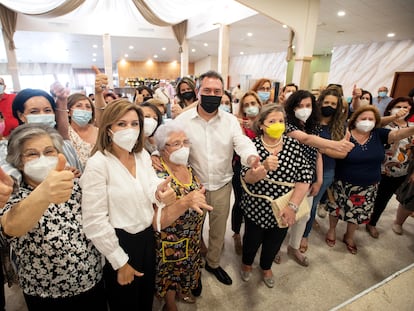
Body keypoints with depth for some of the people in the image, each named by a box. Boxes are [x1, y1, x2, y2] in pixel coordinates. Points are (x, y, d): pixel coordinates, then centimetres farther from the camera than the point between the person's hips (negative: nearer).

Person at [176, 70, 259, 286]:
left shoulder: (230, 120, -4)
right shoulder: (184, 119, -8)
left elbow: (243, 144, -16)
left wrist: (253, 158, -38)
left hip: (222, 186, 2)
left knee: (218, 231, 20)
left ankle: (213, 263, 48)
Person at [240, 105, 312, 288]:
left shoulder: (293, 144, -8)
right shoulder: (253, 146, -13)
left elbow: (305, 177, -10)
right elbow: (246, 178, -20)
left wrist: (292, 205, -18)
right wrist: (264, 168, -40)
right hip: (256, 207, -2)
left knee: (275, 242, 22)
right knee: (252, 239, 19)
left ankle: (266, 267, 53)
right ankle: (247, 263, 52)